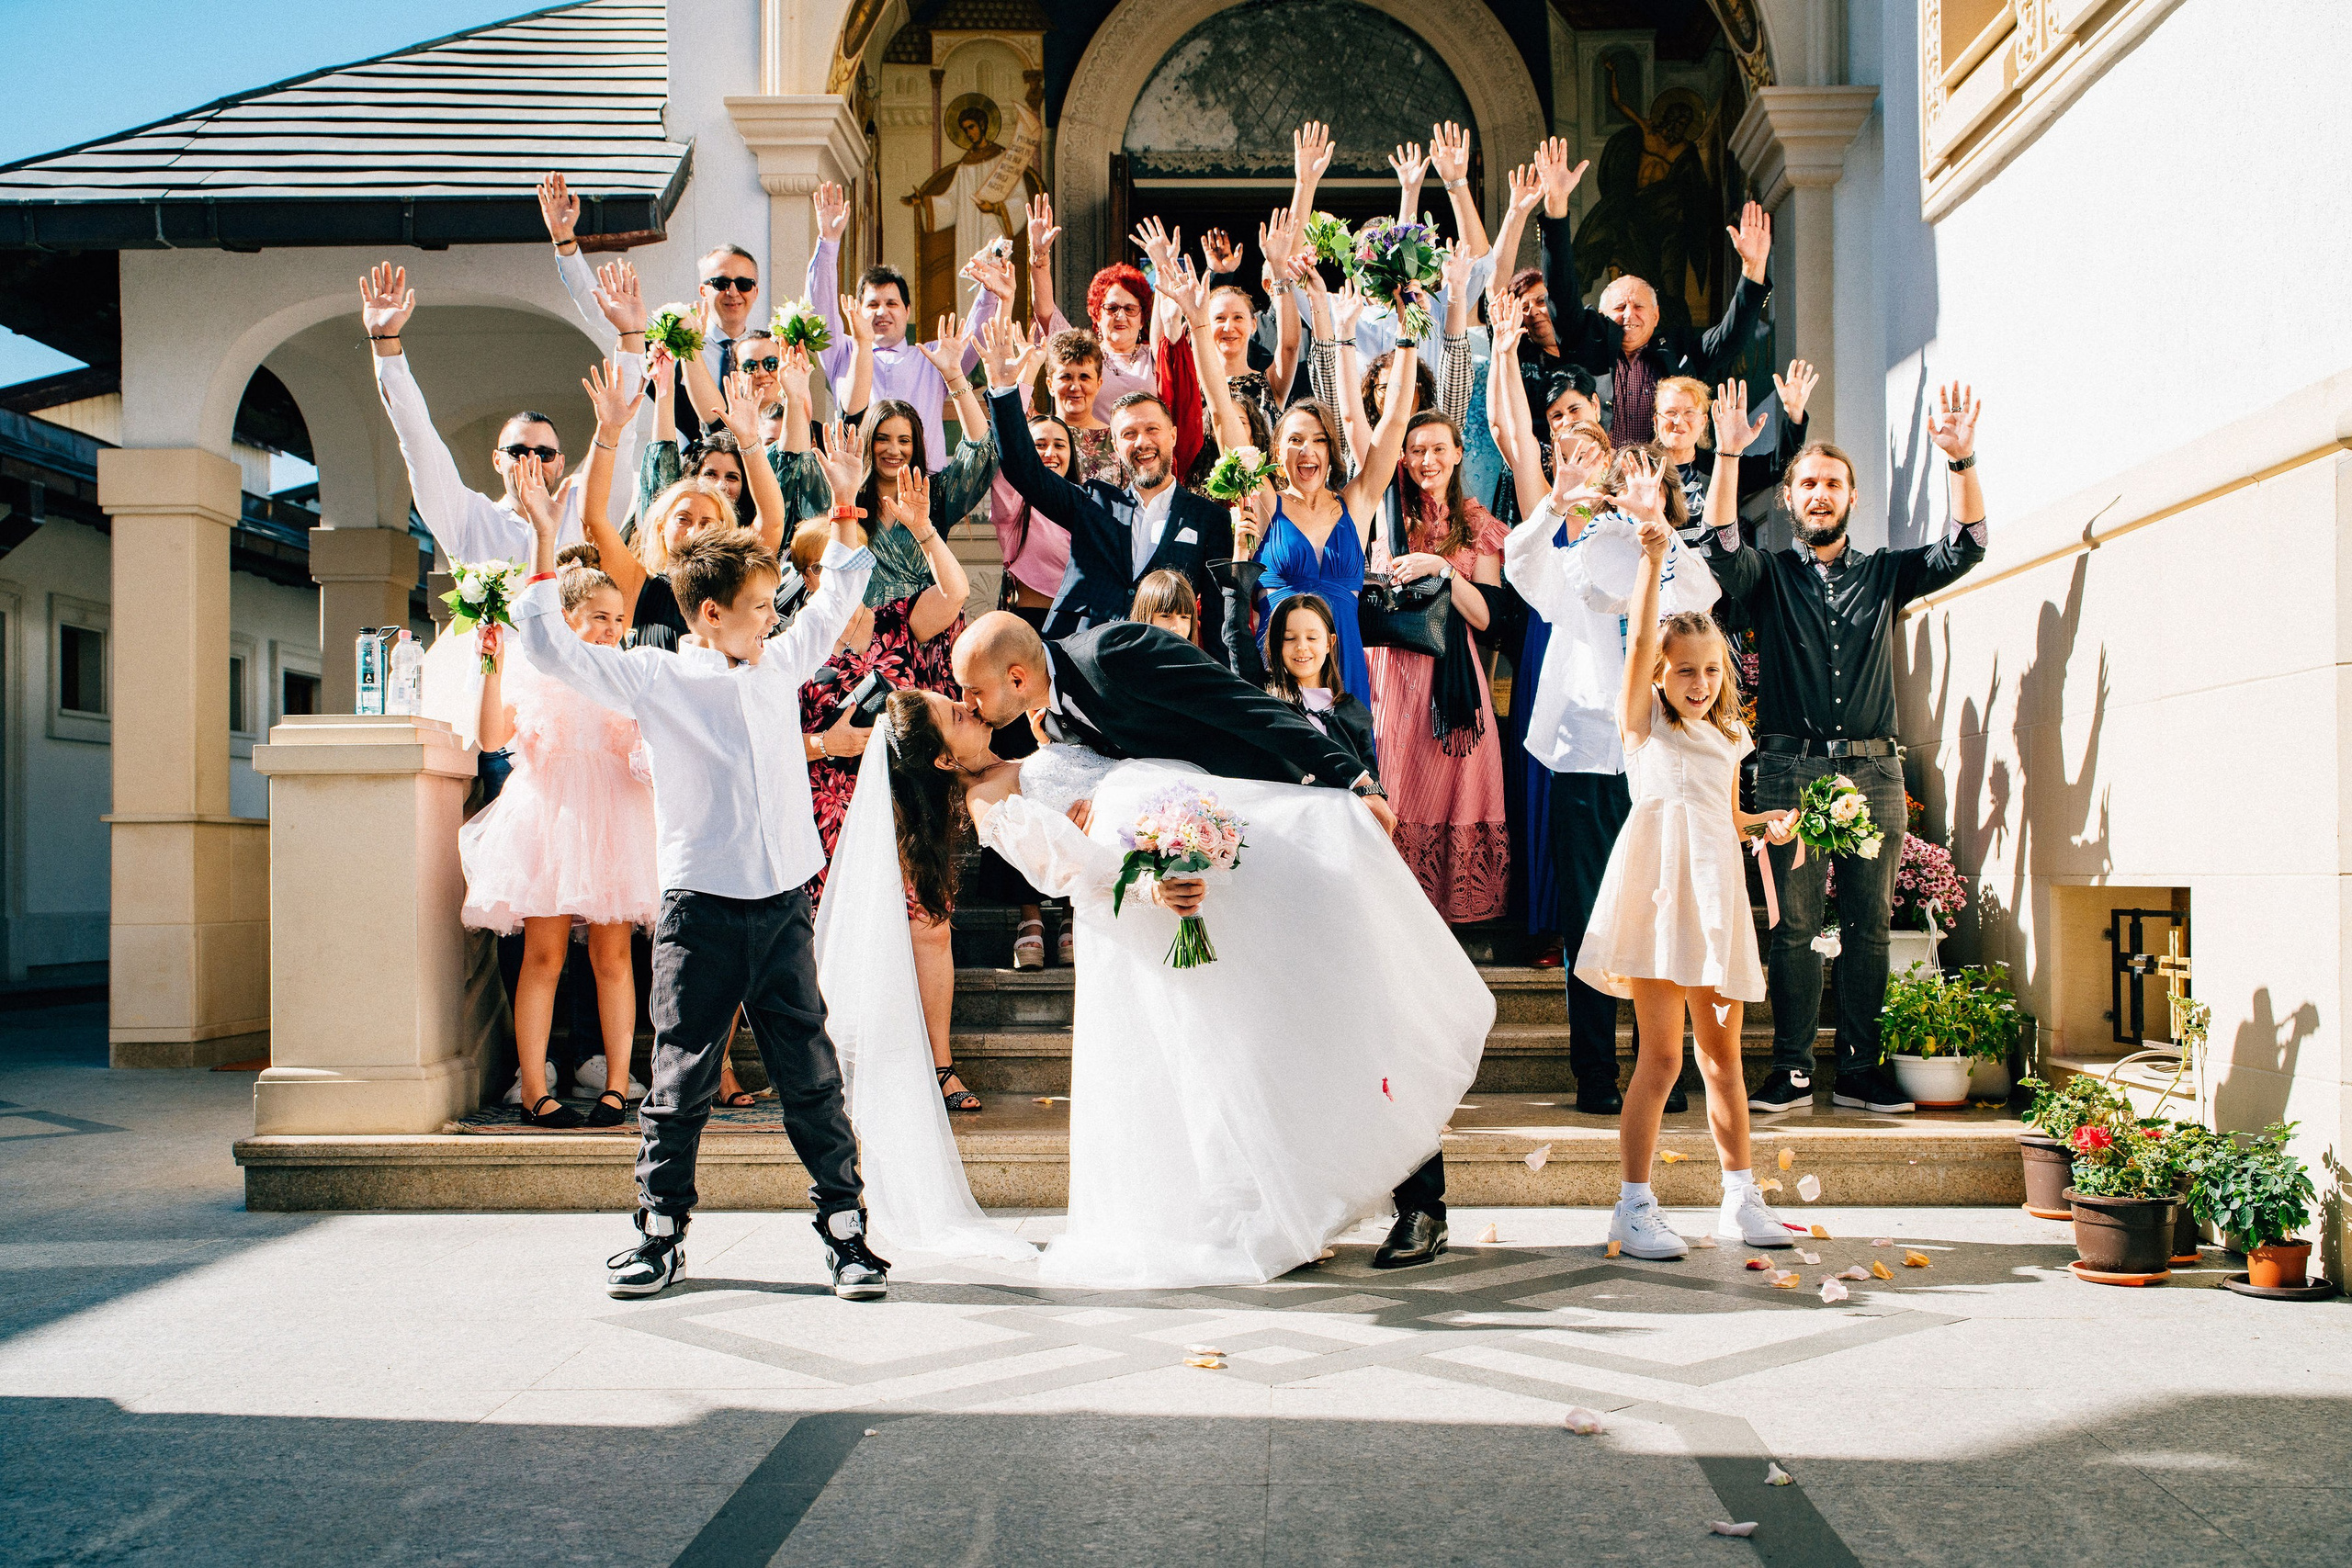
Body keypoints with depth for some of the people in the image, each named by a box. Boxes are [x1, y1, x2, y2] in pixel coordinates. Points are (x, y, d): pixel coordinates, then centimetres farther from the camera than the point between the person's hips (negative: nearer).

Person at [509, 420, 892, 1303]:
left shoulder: (779, 666, 11)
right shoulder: (656, 679, -1)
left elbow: (836, 602, 24)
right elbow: (549, 648, -5)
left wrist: (845, 508, 20)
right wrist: (545, 547, -8)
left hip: (782, 905, 3)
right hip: (699, 908, -3)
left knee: (811, 1077, 6)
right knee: (681, 1081, 5)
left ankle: (845, 1229, 13)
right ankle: (661, 1234, 18)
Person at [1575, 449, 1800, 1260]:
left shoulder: (1726, 738, 20)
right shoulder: (1642, 723, 4)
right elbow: (1639, 638, -10)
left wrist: (1769, 825, 8)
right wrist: (1651, 548, -20)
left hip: (1717, 888, 6)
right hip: (1659, 879, -5)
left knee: (1722, 1054, 11)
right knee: (1661, 1053, -9)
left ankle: (1741, 1198, 21)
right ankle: (1634, 1205, -1)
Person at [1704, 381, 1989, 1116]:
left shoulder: (1884, 573, 16)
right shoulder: (1768, 575, 10)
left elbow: (1964, 548, 4)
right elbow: (1723, 549, -10)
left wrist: (1961, 459, -10)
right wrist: (1727, 455, -20)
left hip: (1874, 770, 2)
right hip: (1791, 770, -2)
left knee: (1868, 925, 3)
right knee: (1794, 926, -3)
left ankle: (1859, 1070, 9)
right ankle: (1792, 1071, 2)